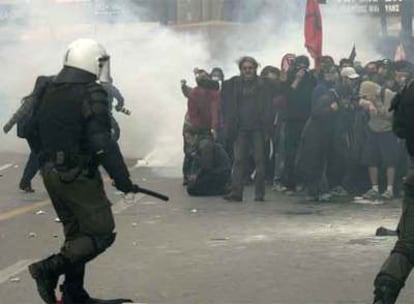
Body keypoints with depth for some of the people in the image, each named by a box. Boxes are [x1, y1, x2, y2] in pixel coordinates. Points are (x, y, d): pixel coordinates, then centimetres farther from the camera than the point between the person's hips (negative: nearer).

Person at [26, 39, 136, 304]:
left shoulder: (50, 91, 9)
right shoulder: (92, 94, -15)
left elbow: (31, 131, 16)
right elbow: (102, 142, -23)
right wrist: (122, 178, -17)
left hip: (51, 173, 9)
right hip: (79, 175, -9)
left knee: (76, 233, 18)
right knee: (101, 233, -1)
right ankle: (49, 269, -12)